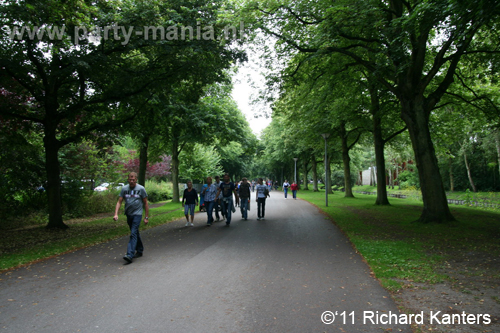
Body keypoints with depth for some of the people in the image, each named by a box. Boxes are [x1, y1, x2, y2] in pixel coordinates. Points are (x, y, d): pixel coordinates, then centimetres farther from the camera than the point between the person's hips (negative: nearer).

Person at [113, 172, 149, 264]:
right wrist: (116, 214, -9)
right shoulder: (124, 189, 5)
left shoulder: (141, 189, -3)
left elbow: (145, 203, 0)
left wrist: (146, 217, -2)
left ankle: (130, 255, -19)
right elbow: (119, 202, 5)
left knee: (133, 234, -14)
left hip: (137, 214, -4)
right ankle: (139, 251, 31)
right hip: (128, 214, 4)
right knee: (136, 233, 16)